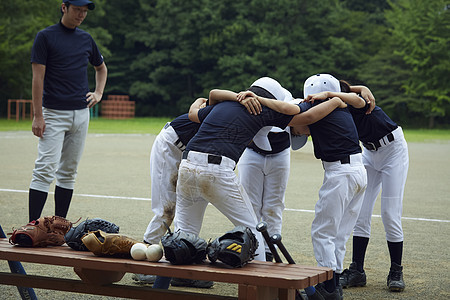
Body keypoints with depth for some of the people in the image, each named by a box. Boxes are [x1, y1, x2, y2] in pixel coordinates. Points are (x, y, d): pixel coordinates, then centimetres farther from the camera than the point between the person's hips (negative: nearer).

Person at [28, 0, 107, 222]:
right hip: (54, 113, -5)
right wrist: (38, 116, -14)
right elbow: (38, 77, -8)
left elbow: (101, 67, 30)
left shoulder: (86, 39, 12)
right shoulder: (45, 37, -4)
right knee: (46, 169, -13)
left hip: (81, 113, 6)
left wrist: (98, 93, 13)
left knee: (68, 172, 8)